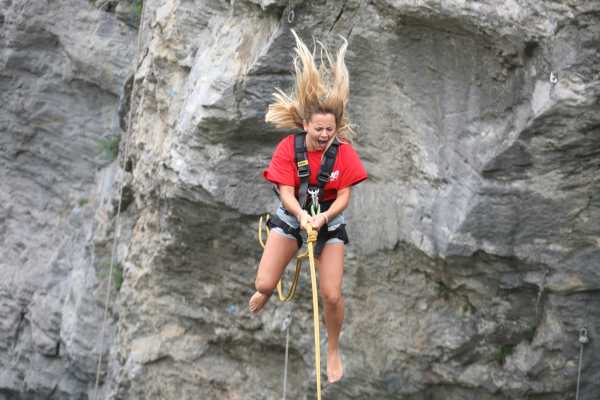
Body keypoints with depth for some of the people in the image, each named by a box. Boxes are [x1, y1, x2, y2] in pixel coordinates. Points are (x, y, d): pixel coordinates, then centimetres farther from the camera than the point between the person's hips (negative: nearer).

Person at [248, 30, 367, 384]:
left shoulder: (344, 152, -15)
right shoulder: (289, 147, -16)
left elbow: (344, 197, -15)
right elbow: (286, 193, -19)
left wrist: (324, 217, -34)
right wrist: (302, 214, -40)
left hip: (330, 219, 0)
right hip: (293, 215, 0)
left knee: (332, 295, -8)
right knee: (264, 284, -11)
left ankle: (334, 350, 18)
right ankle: (265, 293, 32)